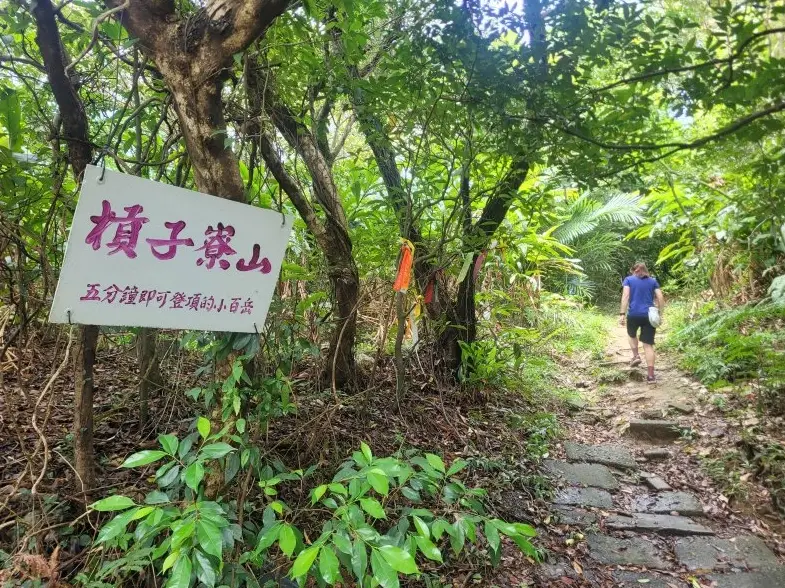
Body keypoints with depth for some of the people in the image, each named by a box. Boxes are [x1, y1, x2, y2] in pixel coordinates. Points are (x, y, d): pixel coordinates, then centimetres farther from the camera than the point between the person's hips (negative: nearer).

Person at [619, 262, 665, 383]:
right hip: (649, 315, 1)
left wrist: (622, 314, -10)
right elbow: (660, 298, 4)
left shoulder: (628, 279, 7)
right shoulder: (653, 281, 14)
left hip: (633, 315, -1)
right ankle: (651, 375, -6)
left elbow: (625, 296, -6)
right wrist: (660, 314, 10)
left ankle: (636, 356, 13)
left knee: (632, 335, 31)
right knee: (648, 345, 1)